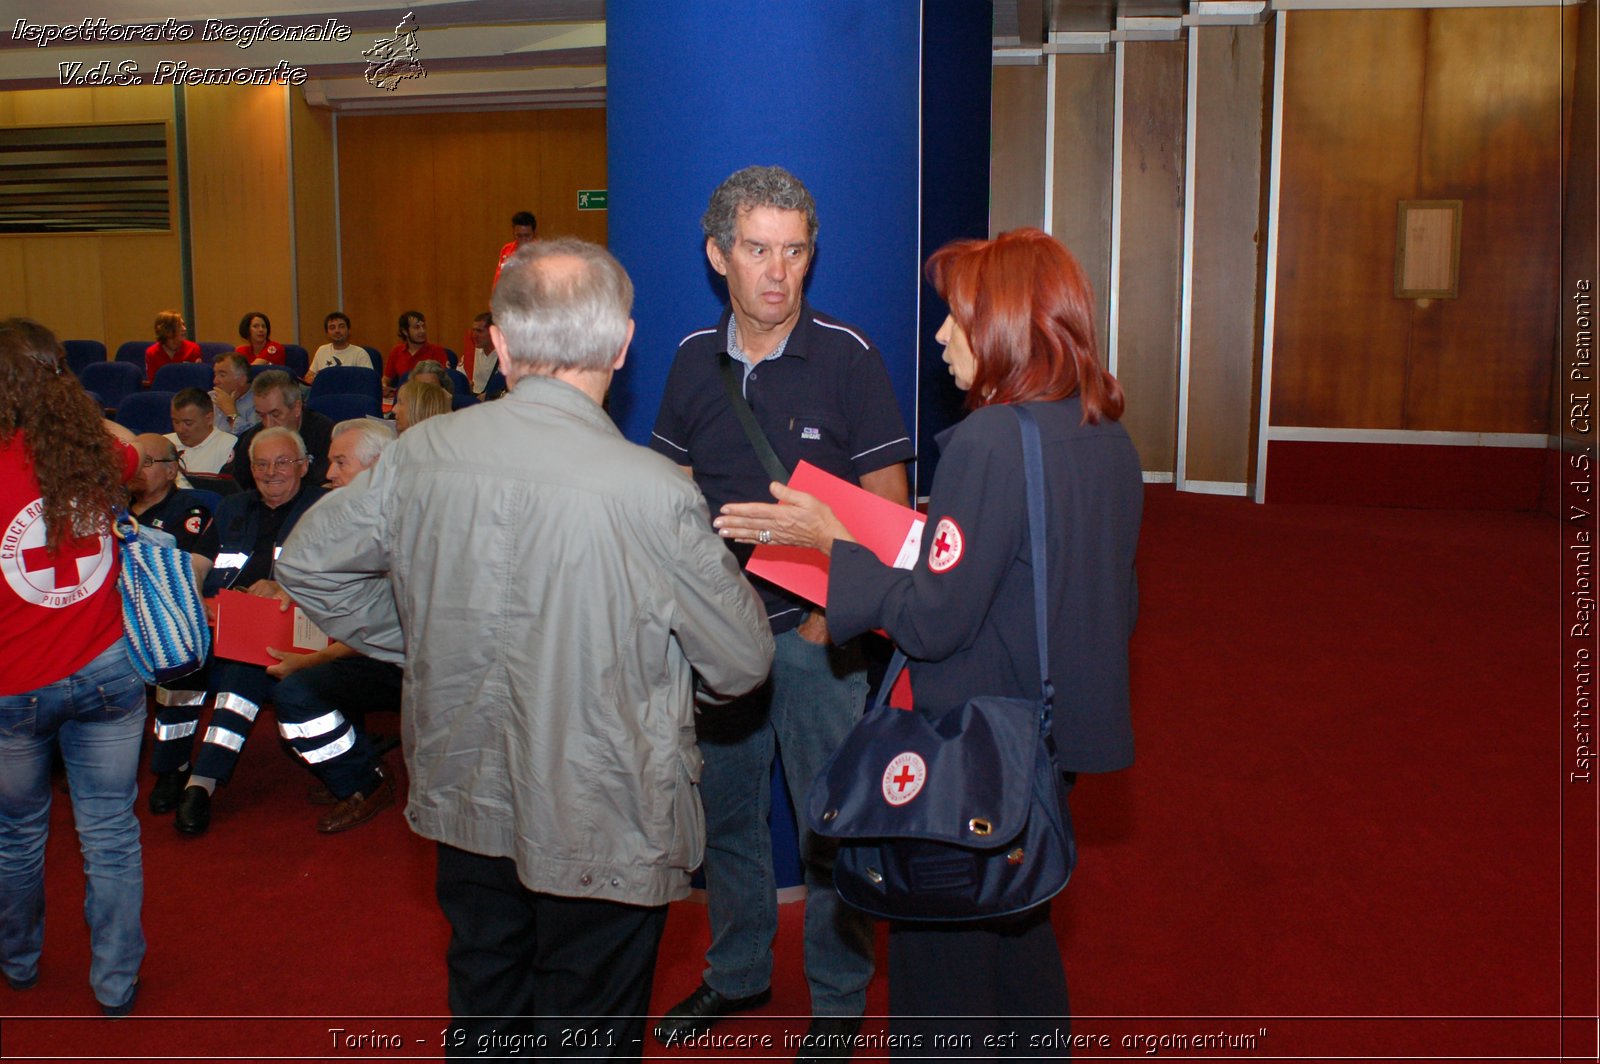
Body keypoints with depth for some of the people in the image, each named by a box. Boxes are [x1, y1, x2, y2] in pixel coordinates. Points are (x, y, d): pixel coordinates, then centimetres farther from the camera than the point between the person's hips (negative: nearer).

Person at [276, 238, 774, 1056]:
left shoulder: (421, 454, -10)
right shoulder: (652, 491, -24)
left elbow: (306, 564, 5)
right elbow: (744, 661, -12)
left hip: (467, 804, 5)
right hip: (602, 828, -4)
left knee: (483, 1018, 26)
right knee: (586, 1031, 16)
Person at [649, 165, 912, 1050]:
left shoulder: (849, 358, -9)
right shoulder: (694, 361, 4)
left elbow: (888, 507, -8)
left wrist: (835, 612, -15)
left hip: (816, 630, -4)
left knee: (831, 825, 4)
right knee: (722, 807, 16)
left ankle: (838, 999, 25)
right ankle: (736, 972, 38)